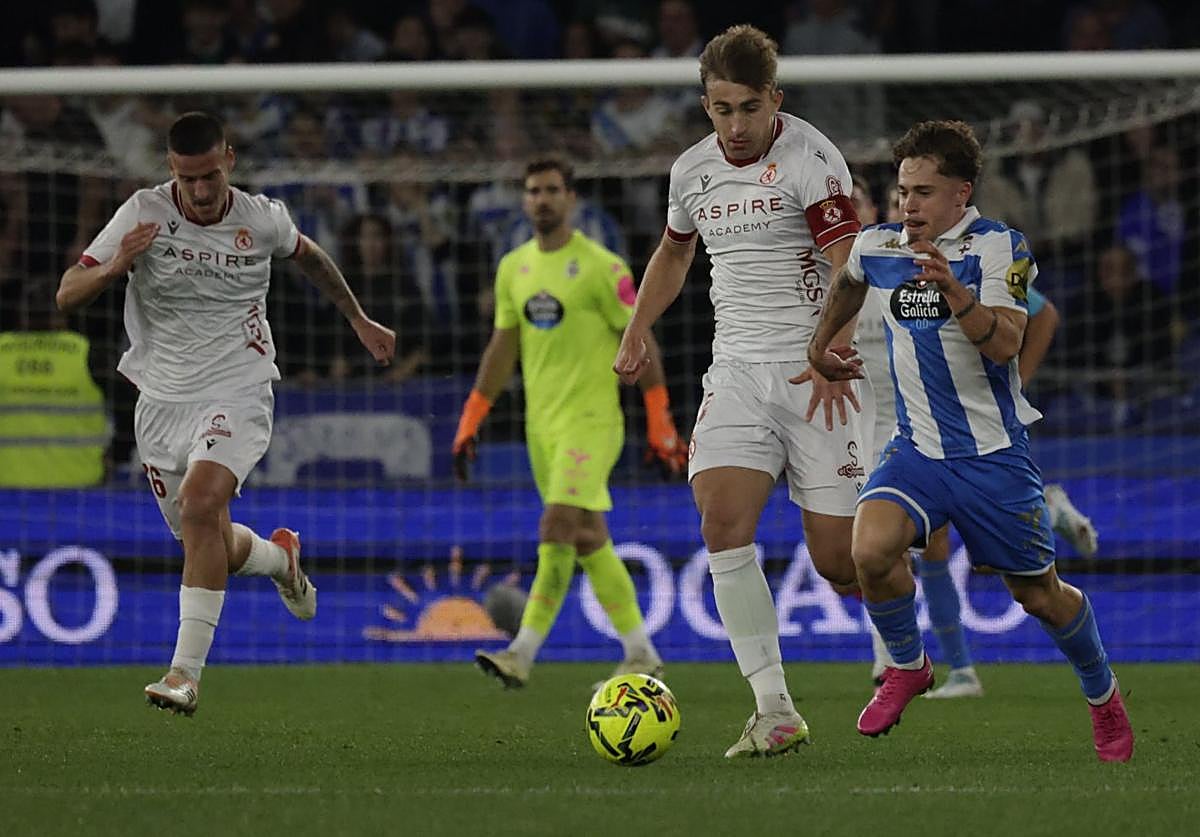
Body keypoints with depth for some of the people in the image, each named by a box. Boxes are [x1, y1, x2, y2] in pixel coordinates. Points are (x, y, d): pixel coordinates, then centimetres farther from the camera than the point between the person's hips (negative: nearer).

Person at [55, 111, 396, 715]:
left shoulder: (262, 219, -4)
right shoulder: (143, 213, -8)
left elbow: (309, 256, 20)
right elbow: (67, 295, -9)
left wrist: (360, 322, 29)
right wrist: (115, 267, -30)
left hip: (237, 397, -2)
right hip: (161, 400, 2)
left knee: (200, 504, -28)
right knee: (215, 549, 9)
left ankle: (186, 672, -30)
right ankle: (280, 557, 47)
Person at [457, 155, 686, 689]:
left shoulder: (601, 267, -7)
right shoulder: (513, 268, 11)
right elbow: (502, 349, 16)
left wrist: (660, 424, -7)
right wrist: (470, 421, 11)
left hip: (591, 420, -7)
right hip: (540, 422, 7)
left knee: (559, 531, -17)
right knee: (589, 541, 9)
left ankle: (523, 652, -15)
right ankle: (641, 654, 16)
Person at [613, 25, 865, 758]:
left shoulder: (811, 159, -10)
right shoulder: (692, 170, 10)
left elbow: (849, 267, -18)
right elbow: (674, 252, 31)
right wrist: (638, 331, 20)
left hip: (815, 372, -5)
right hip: (737, 370, 5)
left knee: (836, 556, -6)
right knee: (723, 520, -18)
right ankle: (776, 712, -17)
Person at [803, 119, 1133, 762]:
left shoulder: (999, 247, -11)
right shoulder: (876, 248, 2)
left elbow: (1004, 344, -24)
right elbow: (847, 282, 27)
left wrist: (955, 293, -38)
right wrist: (820, 347, 32)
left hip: (993, 453, -3)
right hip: (915, 447, 3)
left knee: (1037, 594, 7)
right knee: (872, 550, -25)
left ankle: (1103, 696, 35)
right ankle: (907, 666, 3)